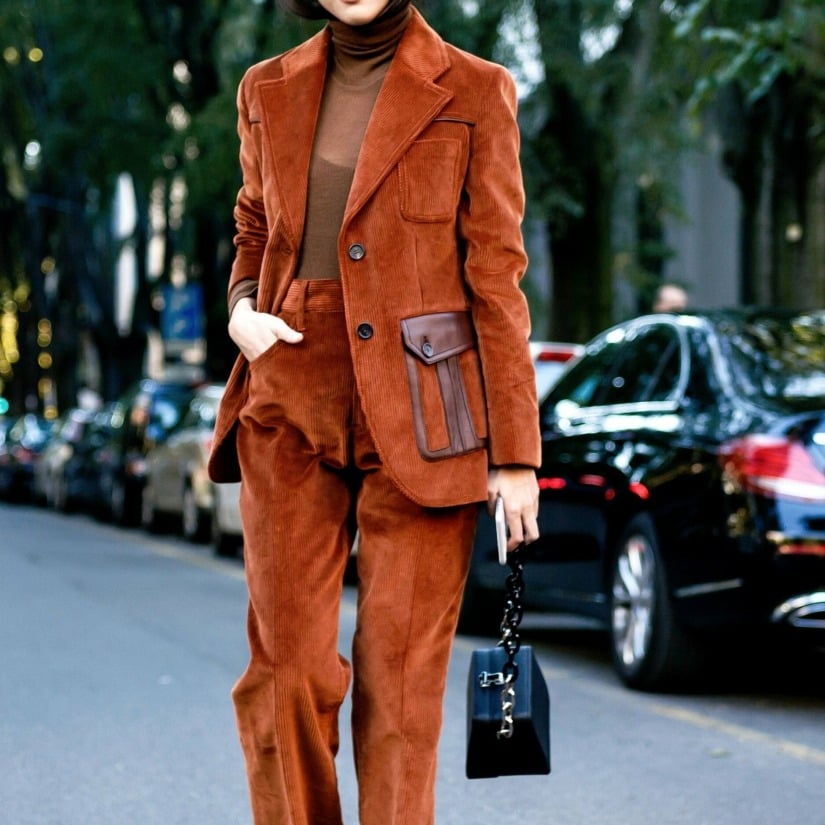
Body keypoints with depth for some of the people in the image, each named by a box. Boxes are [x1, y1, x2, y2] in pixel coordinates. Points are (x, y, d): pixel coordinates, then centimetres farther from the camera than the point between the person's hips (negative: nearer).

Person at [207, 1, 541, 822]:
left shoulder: (473, 94, -1)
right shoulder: (269, 91, 10)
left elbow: (496, 278, -2)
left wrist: (515, 454, -5)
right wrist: (242, 308, 0)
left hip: (418, 414, -3)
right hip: (292, 404, 3)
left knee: (401, 675, -1)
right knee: (285, 666, -1)